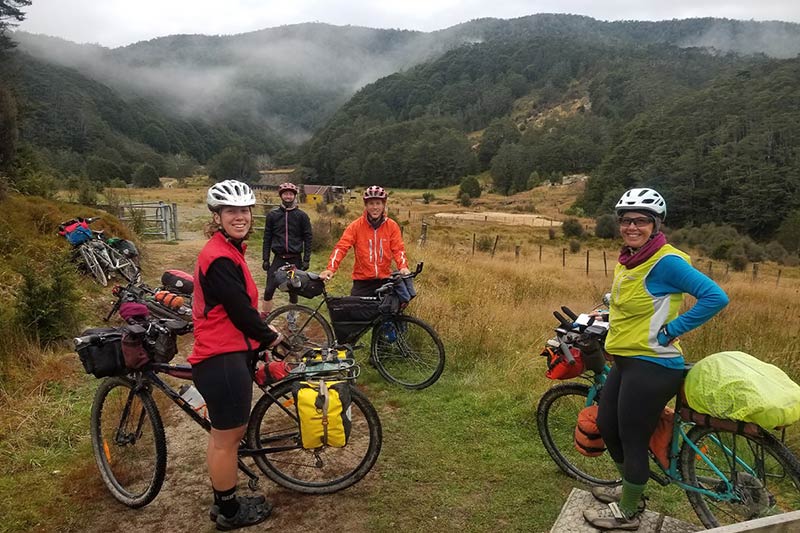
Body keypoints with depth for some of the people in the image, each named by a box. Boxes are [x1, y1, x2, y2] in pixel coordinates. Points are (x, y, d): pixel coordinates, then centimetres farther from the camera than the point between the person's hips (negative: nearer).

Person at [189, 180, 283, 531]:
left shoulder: (226, 251, 13)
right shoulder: (220, 257, -20)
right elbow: (240, 310, -19)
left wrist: (262, 334, 18)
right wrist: (270, 337, -4)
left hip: (227, 355, 11)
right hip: (223, 359, -11)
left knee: (223, 434, 21)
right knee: (228, 438, 5)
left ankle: (223, 503, 36)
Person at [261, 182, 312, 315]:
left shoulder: (301, 216, 0)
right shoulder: (273, 215, 3)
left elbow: (307, 238, 1)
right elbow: (267, 238, 5)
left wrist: (306, 259, -5)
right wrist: (265, 259, 0)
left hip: (295, 259, 0)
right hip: (279, 258, 1)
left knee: (293, 291, 8)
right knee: (269, 290, -5)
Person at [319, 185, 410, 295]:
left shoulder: (392, 226, -1)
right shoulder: (356, 226, -5)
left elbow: (398, 249, -4)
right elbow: (341, 247, -11)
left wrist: (403, 267, -24)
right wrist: (330, 269, -24)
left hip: (384, 281, 1)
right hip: (362, 282, -1)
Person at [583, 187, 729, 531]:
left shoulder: (666, 261, -19)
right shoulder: (628, 260, 9)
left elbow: (716, 297, -25)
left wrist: (669, 330, -22)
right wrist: (607, 321, 17)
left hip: (652, 367, -9)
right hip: (625, 361, 10)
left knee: (632, 440, 4)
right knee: (606, 426, 20)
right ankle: (629, 489, 42)